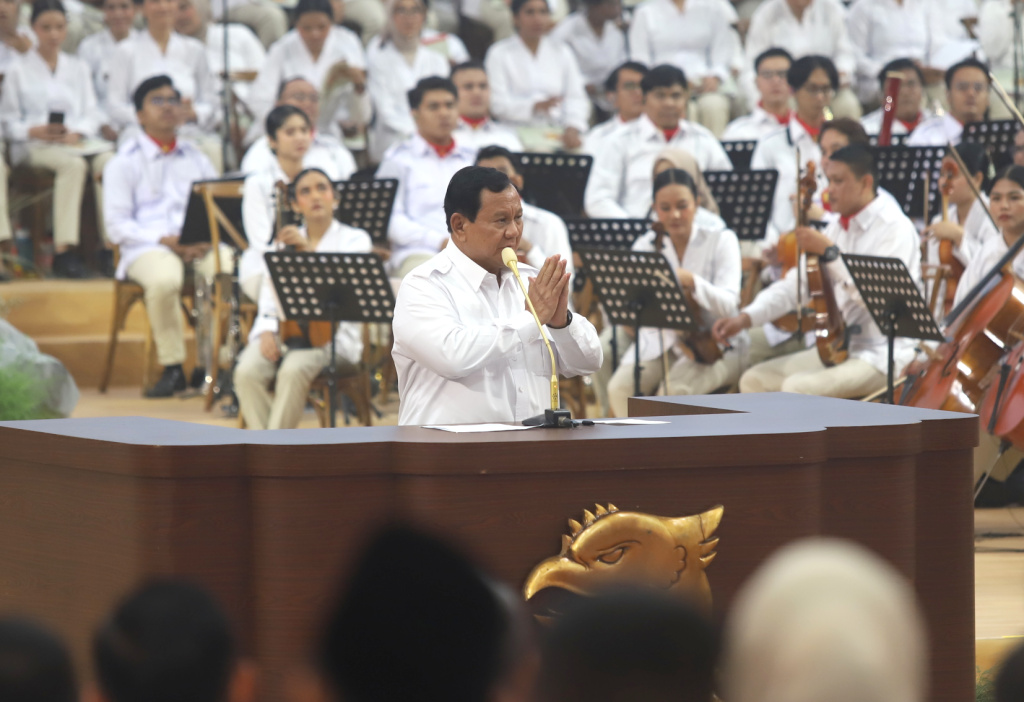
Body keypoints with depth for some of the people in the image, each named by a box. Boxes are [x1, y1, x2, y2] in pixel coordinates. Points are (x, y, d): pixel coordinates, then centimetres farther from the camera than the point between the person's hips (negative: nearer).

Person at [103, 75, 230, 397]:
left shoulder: (195, 158, 21)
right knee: (165, 278, -39)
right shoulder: (124, 163, 7)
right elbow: (117, 226, -1)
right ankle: (172, 368, -24)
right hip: (147, 247, -3)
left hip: (200, 245, 3)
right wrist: (167, 241, -14)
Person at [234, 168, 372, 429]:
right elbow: (268, 295, 10)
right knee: (248, 371, -28)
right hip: (284, 330, 4)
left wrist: (308, 249, -24)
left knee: (293, 370, -35)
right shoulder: (284, 241, 19)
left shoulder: (355, 239, 8)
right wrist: (267, 331, -10)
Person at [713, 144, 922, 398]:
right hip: (835, 347, 9)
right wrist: (745, 317, -2)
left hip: (882, 355, -9)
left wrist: (829, 252, -23)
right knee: (755, 380, 2)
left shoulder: (895, 228, -12)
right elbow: (794, 285, 12)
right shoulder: (837, 229, 13)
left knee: (798, 387, -28)